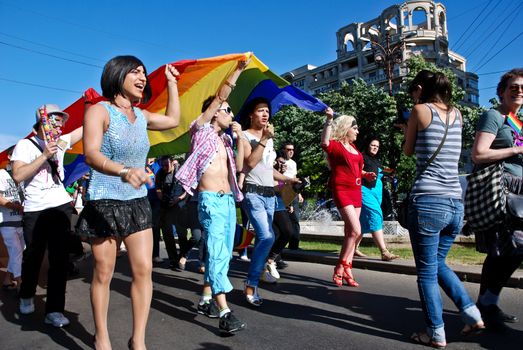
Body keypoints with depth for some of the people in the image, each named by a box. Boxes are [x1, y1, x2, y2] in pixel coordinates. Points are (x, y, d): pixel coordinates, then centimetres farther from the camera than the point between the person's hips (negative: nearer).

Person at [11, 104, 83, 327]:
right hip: (35, 210, -3)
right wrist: (44, 155, -17)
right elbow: (18, 176, -13)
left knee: (60, 259, -2)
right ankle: (26, 297, 39)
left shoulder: (61, 142, 11)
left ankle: (54, 310, 4)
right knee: (33, 258, 11)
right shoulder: (25, 145, -1)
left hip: (61, 207, 3)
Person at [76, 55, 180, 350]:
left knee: (144, 269, -3)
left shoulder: (140, 115, 11)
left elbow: (173, 120, 27)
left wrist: (172, 83, 28)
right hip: (104, 203, -5)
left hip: (138, 202, 5)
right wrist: (124, 171, -41)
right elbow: (91, 154, -22)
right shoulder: (99, 111, -7)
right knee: (103, 274, 4)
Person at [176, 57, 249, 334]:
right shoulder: (202, 130, 1)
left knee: (223, 252, 9)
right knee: (217, 251, -14)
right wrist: (238, 70, -3)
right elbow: (220, 96, -5)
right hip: (210, 199, -8)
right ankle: (225, 312, -17)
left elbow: (239, 166, 11)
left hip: (228, 199, 8)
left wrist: (240, 137, 7)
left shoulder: (225, 139, 20)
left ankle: (205, 300, 20)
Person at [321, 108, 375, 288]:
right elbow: (324, 143, -31)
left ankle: (347, 270, 14)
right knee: (355, 230, -16)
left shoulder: (353, 148, 18)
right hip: (342, 190, -8)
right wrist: (329, 120, -33)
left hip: (355, 191, 8)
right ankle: (340, 269, -4)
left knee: (350, 232, 7)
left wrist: (366, 175, 11)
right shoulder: (335, 145, -6)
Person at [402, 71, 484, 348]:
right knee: (437, 263, 24)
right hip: (455, 204, 7)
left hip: (427, 202, -6)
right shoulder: (456, 114, 14)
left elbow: (408, 151, 9)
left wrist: (407, 133, 26)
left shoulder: (421, 110, -1)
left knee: (426, 271, 6)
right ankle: (472, 315, 20)